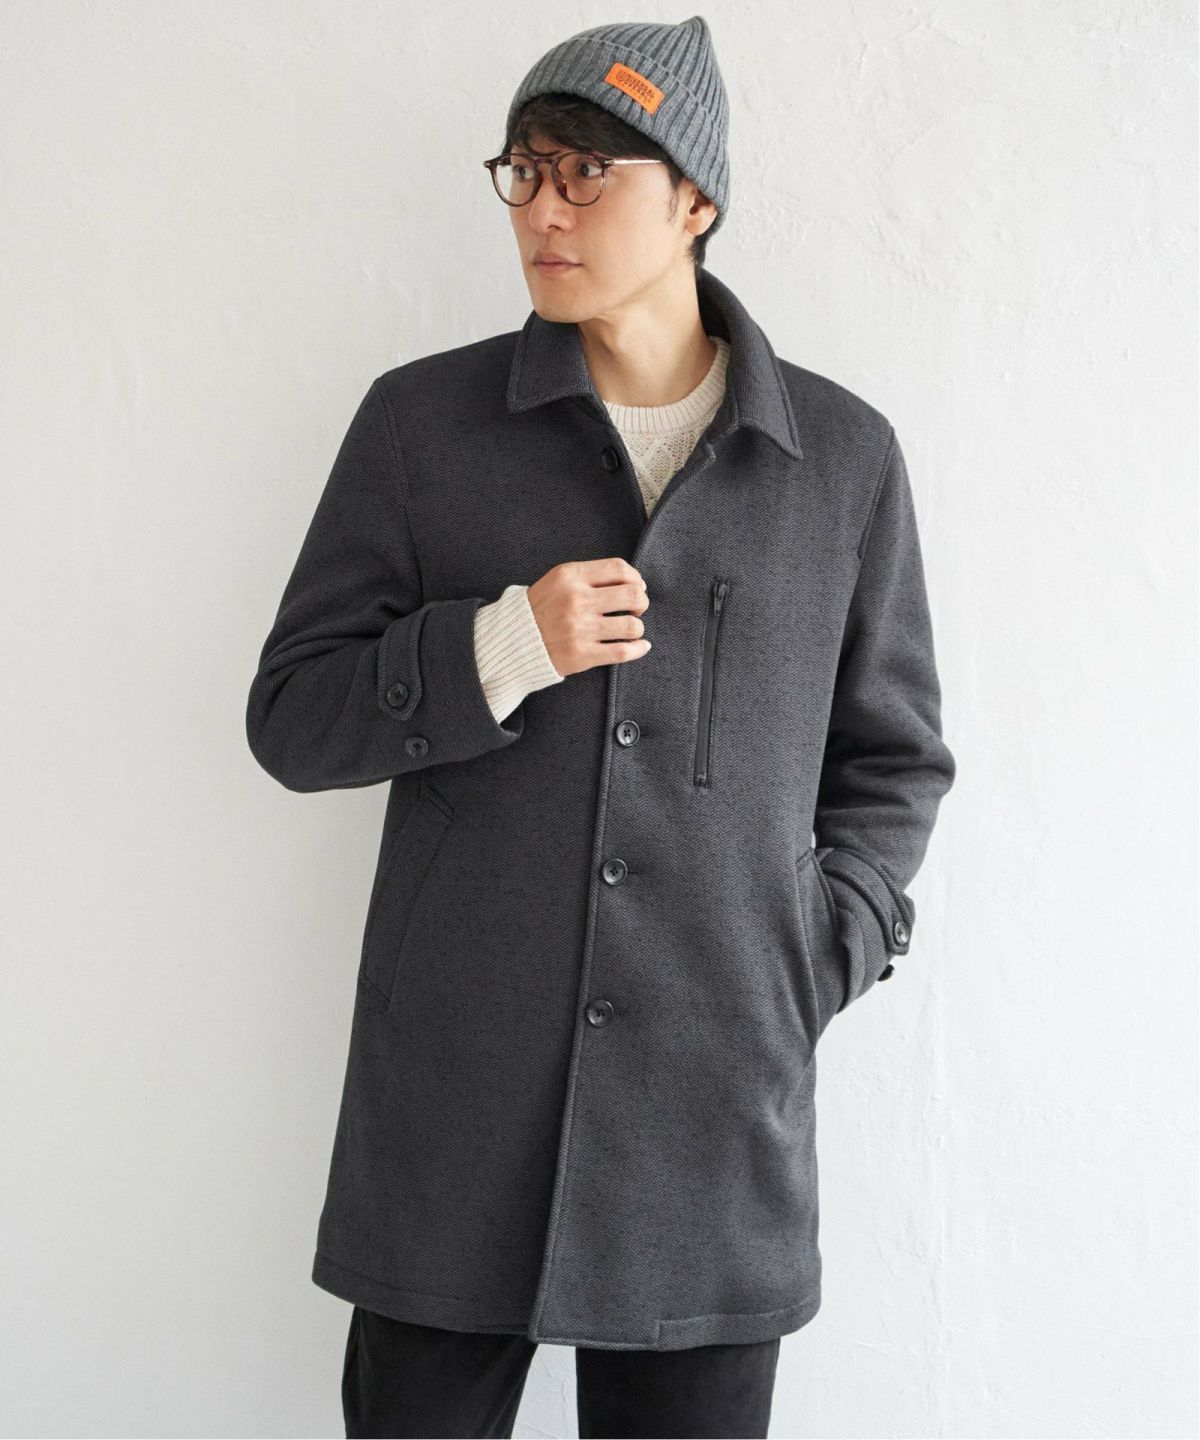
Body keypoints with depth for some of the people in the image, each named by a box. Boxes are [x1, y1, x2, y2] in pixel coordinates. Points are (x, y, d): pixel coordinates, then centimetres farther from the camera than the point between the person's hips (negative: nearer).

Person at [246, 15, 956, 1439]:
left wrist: (805, 971, 0)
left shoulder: (844, 455, 5)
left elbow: (892, 757, 13)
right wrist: (498, 650, -14)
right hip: (455, 1097, 0)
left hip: (716, 1112, 1)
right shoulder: (421, 420, 3)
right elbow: (292, 715, 3)